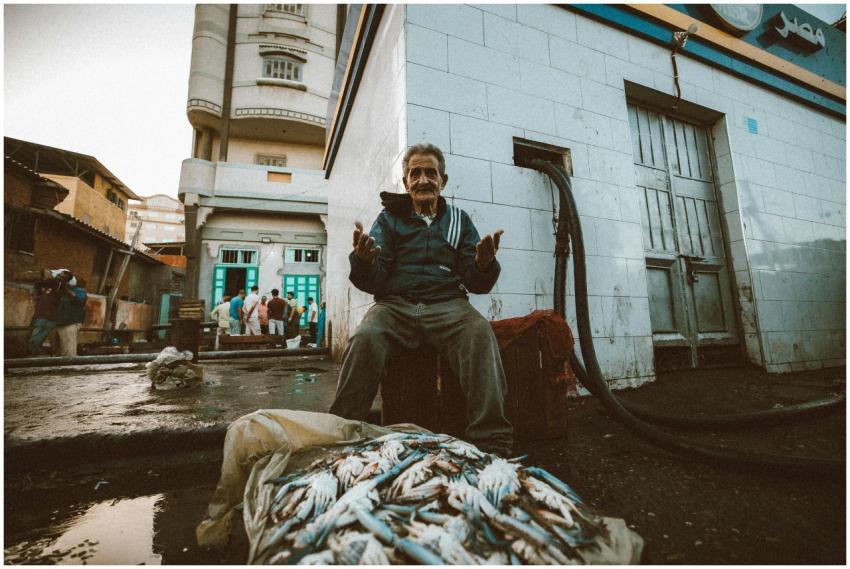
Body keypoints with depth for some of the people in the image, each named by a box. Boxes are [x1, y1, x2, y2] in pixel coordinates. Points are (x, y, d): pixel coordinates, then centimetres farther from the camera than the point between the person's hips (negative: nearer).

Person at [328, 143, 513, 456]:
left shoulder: (458, 219, 19)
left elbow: (476, 284, 10)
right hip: (395, 304, 0)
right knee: (364, 339, -31)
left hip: (447, 304, 1)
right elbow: (371, 283, 4)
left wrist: (484, 264, -15)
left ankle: (492, 444, -27)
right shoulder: (389, 218, 16)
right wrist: (363, 261, -20)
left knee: (480, 333, -31)